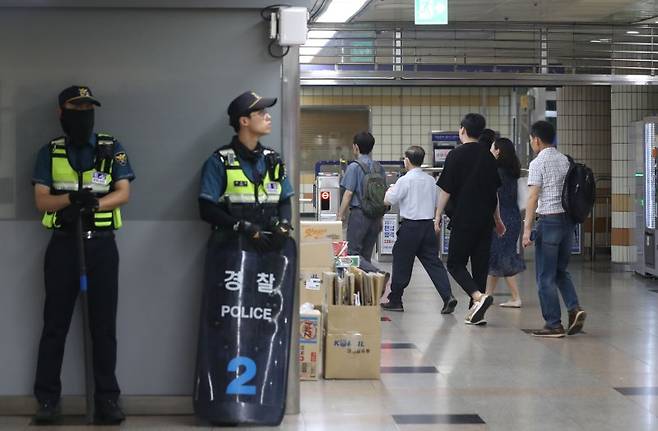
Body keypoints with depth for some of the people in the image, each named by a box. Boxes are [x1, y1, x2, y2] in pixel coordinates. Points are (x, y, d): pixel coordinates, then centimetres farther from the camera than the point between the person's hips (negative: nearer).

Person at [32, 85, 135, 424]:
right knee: (55, 322, 2)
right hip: (63, 244, 0)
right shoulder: (49, 152, 7)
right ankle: (47, 398, 7)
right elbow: (41, 200, -1)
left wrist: (94, 202, -22)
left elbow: (123, 193, -2)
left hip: (101, 244, 0)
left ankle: (107, 398, 7)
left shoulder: (112, 149, 6)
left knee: (104, 323, 2)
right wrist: (72, 197, -21)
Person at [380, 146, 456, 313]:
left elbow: (388, 201, -6)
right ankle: (447, 296, -9)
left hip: (410, 226, -5)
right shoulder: (430, 180, 7)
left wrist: (390, 190, 13)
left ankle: (395, 300, 15)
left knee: (402, 262, 6)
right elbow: (436, 204, 14)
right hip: (428, 224, 5)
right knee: (433, 262, 5)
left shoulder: (405, 180, -11)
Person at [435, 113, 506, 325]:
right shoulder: (488, 156, 11)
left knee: (455, 263, 1)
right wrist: (497, 219, 25)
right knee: (480, 264, 9)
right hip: (485, 219, 6)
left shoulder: (456, 155, -7)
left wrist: (438, 216, 0)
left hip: (463, 219, -6)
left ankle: (478, 296, -22)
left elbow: (446, 189, -8)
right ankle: (476, 312, 8)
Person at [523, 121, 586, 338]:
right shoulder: (565, 160, 12)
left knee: (546, 276, 1)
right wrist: (573, 218, 18)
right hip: (568, 218, 7)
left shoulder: (538, 163, -8)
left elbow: (533, 197, -14)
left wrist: (527, 228, -14)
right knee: (560, 270, 18)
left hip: (549, 220, -7)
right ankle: (574, 308, -1)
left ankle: (553, 325, 2)